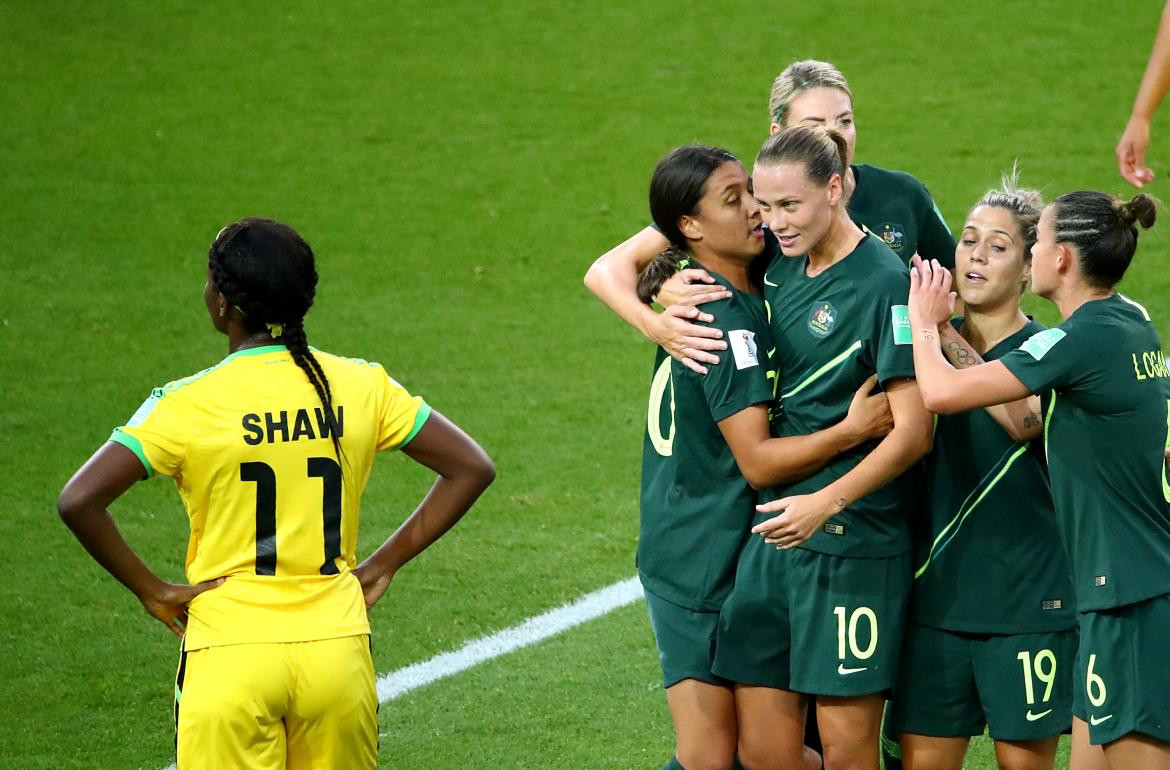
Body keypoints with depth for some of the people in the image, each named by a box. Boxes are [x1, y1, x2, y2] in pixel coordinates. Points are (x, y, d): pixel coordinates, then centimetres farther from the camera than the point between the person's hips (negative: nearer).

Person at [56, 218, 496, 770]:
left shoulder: (189, 404, -8)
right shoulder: (361, 387, 2)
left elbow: (78, 501, -16)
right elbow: (471, 468, 6)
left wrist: (150, 589, -4)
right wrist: (384, 563, 9)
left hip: (230, 652, -3)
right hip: (337, 650, 3)